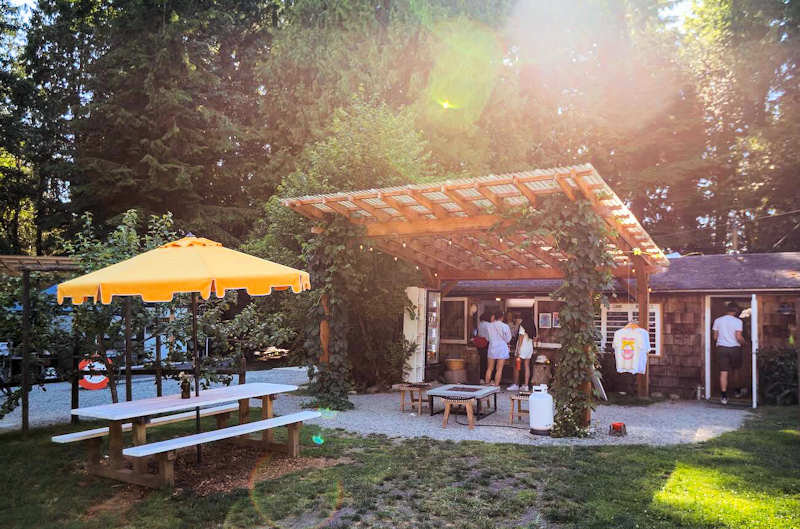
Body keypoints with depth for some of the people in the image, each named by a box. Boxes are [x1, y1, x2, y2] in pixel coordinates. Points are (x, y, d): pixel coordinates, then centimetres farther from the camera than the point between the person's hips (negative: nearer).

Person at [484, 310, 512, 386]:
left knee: (490, 368, 13)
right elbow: (508, 339, -3)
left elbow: (487, 338, 4)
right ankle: (496, 386, 1)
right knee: (499, 369, 2)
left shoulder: (490, 325, -2)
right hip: (502, 349, -3)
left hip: (492, 348, 3)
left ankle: (487, 384, 18)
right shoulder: (505, 326, -10)